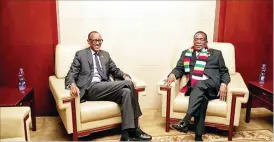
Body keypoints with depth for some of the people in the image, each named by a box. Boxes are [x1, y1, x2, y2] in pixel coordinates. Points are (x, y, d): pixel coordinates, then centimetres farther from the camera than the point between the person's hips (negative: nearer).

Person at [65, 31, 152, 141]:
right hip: (90, 89, -5)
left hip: (105, 89, 5)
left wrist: (125, 76, -3)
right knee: (128, 83, -25)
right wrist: (73, 85, -21)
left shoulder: (105, 54, 25)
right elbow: (71, 74, 3)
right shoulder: (81, 54, 11)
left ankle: (127, 133, -26)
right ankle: (134, 128, -19)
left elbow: (115, 70, 21)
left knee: (126, 91, -29)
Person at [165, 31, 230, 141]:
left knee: (199, 84, -35)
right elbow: (179, 69, 18)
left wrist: (223, 84, -3)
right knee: (202, 98, -34)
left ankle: (185, 122, -44)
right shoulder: (186, 53, 25)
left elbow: (224, 72, 18)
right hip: (194, 87, 1)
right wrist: (173, 74, -7)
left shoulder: (216, 53, 22)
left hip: (212, 85, 0)